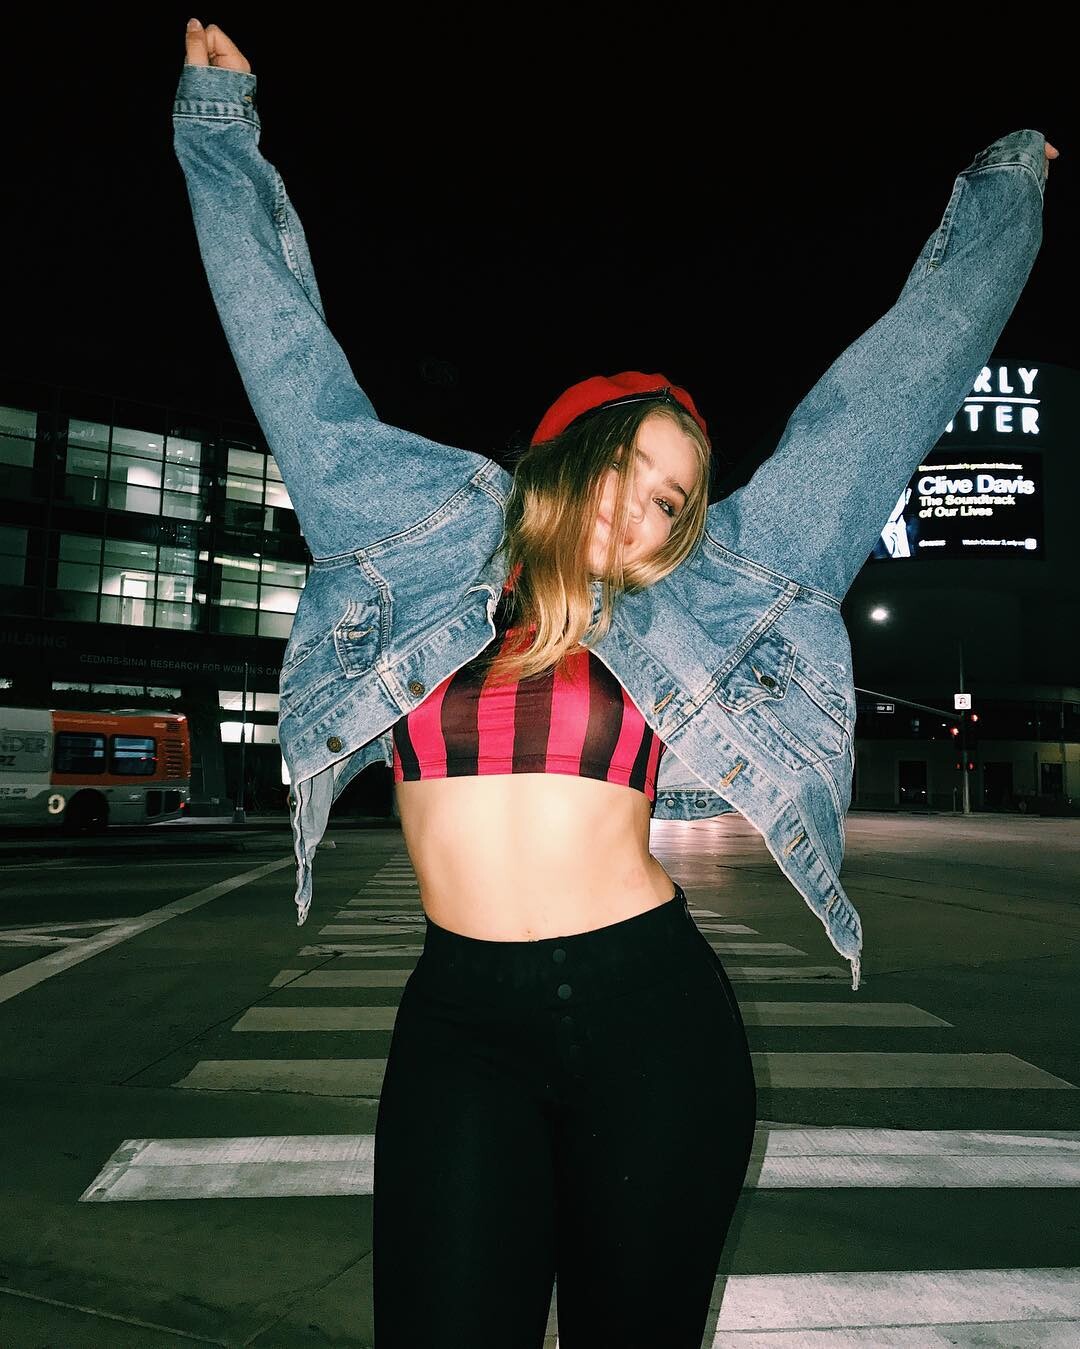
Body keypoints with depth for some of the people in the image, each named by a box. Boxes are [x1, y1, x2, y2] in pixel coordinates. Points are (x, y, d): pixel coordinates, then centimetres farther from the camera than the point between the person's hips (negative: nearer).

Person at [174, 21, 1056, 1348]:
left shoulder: (691, 609, 4)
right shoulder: (423, 547, 4)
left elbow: (878, 397, 13)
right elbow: (291, 353, 13)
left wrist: (1002, 188, 25)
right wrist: (221, 115, 23)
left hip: (653, 1008, 1)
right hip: (461, 1018, 0)